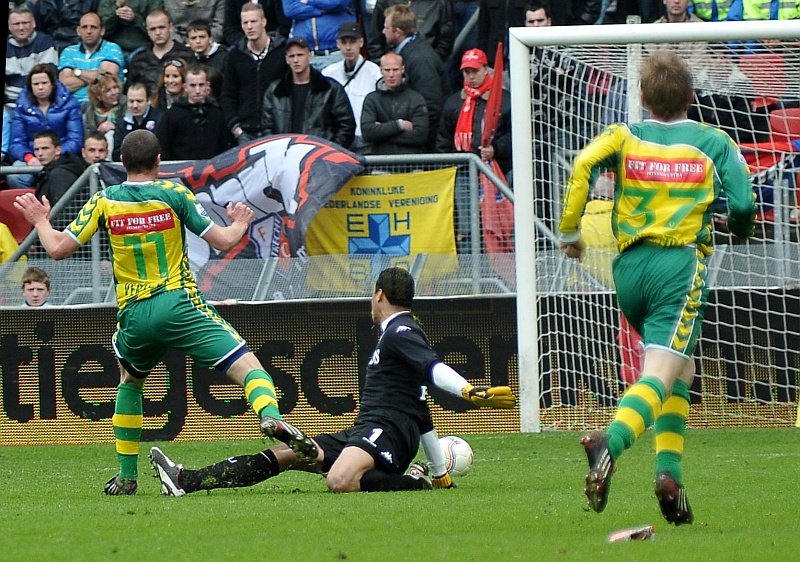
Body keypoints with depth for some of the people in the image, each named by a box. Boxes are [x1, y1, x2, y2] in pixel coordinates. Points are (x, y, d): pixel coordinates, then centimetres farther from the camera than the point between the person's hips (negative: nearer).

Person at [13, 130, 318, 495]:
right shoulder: (174, 194, -1)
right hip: (179, 304, -3)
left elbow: (58, 248, 3)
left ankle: (126, 476, 27)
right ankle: (270, 417, -39)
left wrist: (40, 221, 23)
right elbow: (223, 241, -1)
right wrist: (239, 225, 21)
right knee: (247, 366, -6)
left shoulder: (104, 201, 3)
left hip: (133, 314, 3)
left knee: (130, 381, 30)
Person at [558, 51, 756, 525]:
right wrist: (737, 227, 24)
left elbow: (584, 163, -9)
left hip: (628, 266, 4)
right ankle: (611, 441, -44)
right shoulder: (714, 143, 9)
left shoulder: (624, 137, 11)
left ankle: (670, 471, 8)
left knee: (681, 369, 22)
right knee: (660, 375, -16)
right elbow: (743, 206, 0)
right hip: (681, 264, -4)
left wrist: (570, 229, -3)